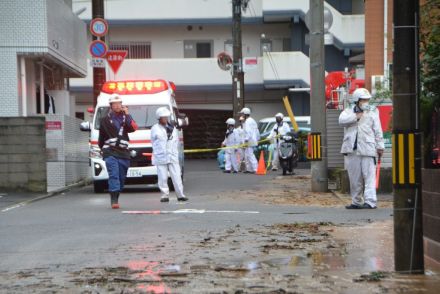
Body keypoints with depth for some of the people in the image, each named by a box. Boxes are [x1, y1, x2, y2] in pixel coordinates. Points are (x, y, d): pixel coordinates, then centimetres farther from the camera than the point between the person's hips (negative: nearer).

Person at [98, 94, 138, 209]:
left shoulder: (126, 117, 14)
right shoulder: (105, 120, 10)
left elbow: (134, 128, -6)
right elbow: (101, 137, 17)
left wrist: (127, 115, -11)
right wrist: (103, 149, 14)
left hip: (123, 152, 3)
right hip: (110, 152, -3)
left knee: (121, 177, 5)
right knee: (114, 175, -17)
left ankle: (115, 199, 18)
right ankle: (114, 200, -23)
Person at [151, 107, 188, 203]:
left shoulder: (173, 128, 14)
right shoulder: (155, 129, 3)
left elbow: (176, 141, 16)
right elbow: (154, 142, 6)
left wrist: (174, 151, 8)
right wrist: (158, 152, 0)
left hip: (173, 157, 3)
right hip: (160, 158, -3)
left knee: (176, 176, -1)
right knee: (163, 178, -3)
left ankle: (180, 195, 2)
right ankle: (165, 195, 5)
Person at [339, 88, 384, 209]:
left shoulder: (373, 112, 12)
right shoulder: (348, 112, 15)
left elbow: (378, 131, 8)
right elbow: (342, 120, -8)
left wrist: (380, 146, 1)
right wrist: (356, 117, -12)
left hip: (368, 148, -2)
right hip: (352, 149, 2)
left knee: (369, 175, -10)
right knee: (354, 177, 7)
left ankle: (370, 201, -14)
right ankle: (356, 201, 16)